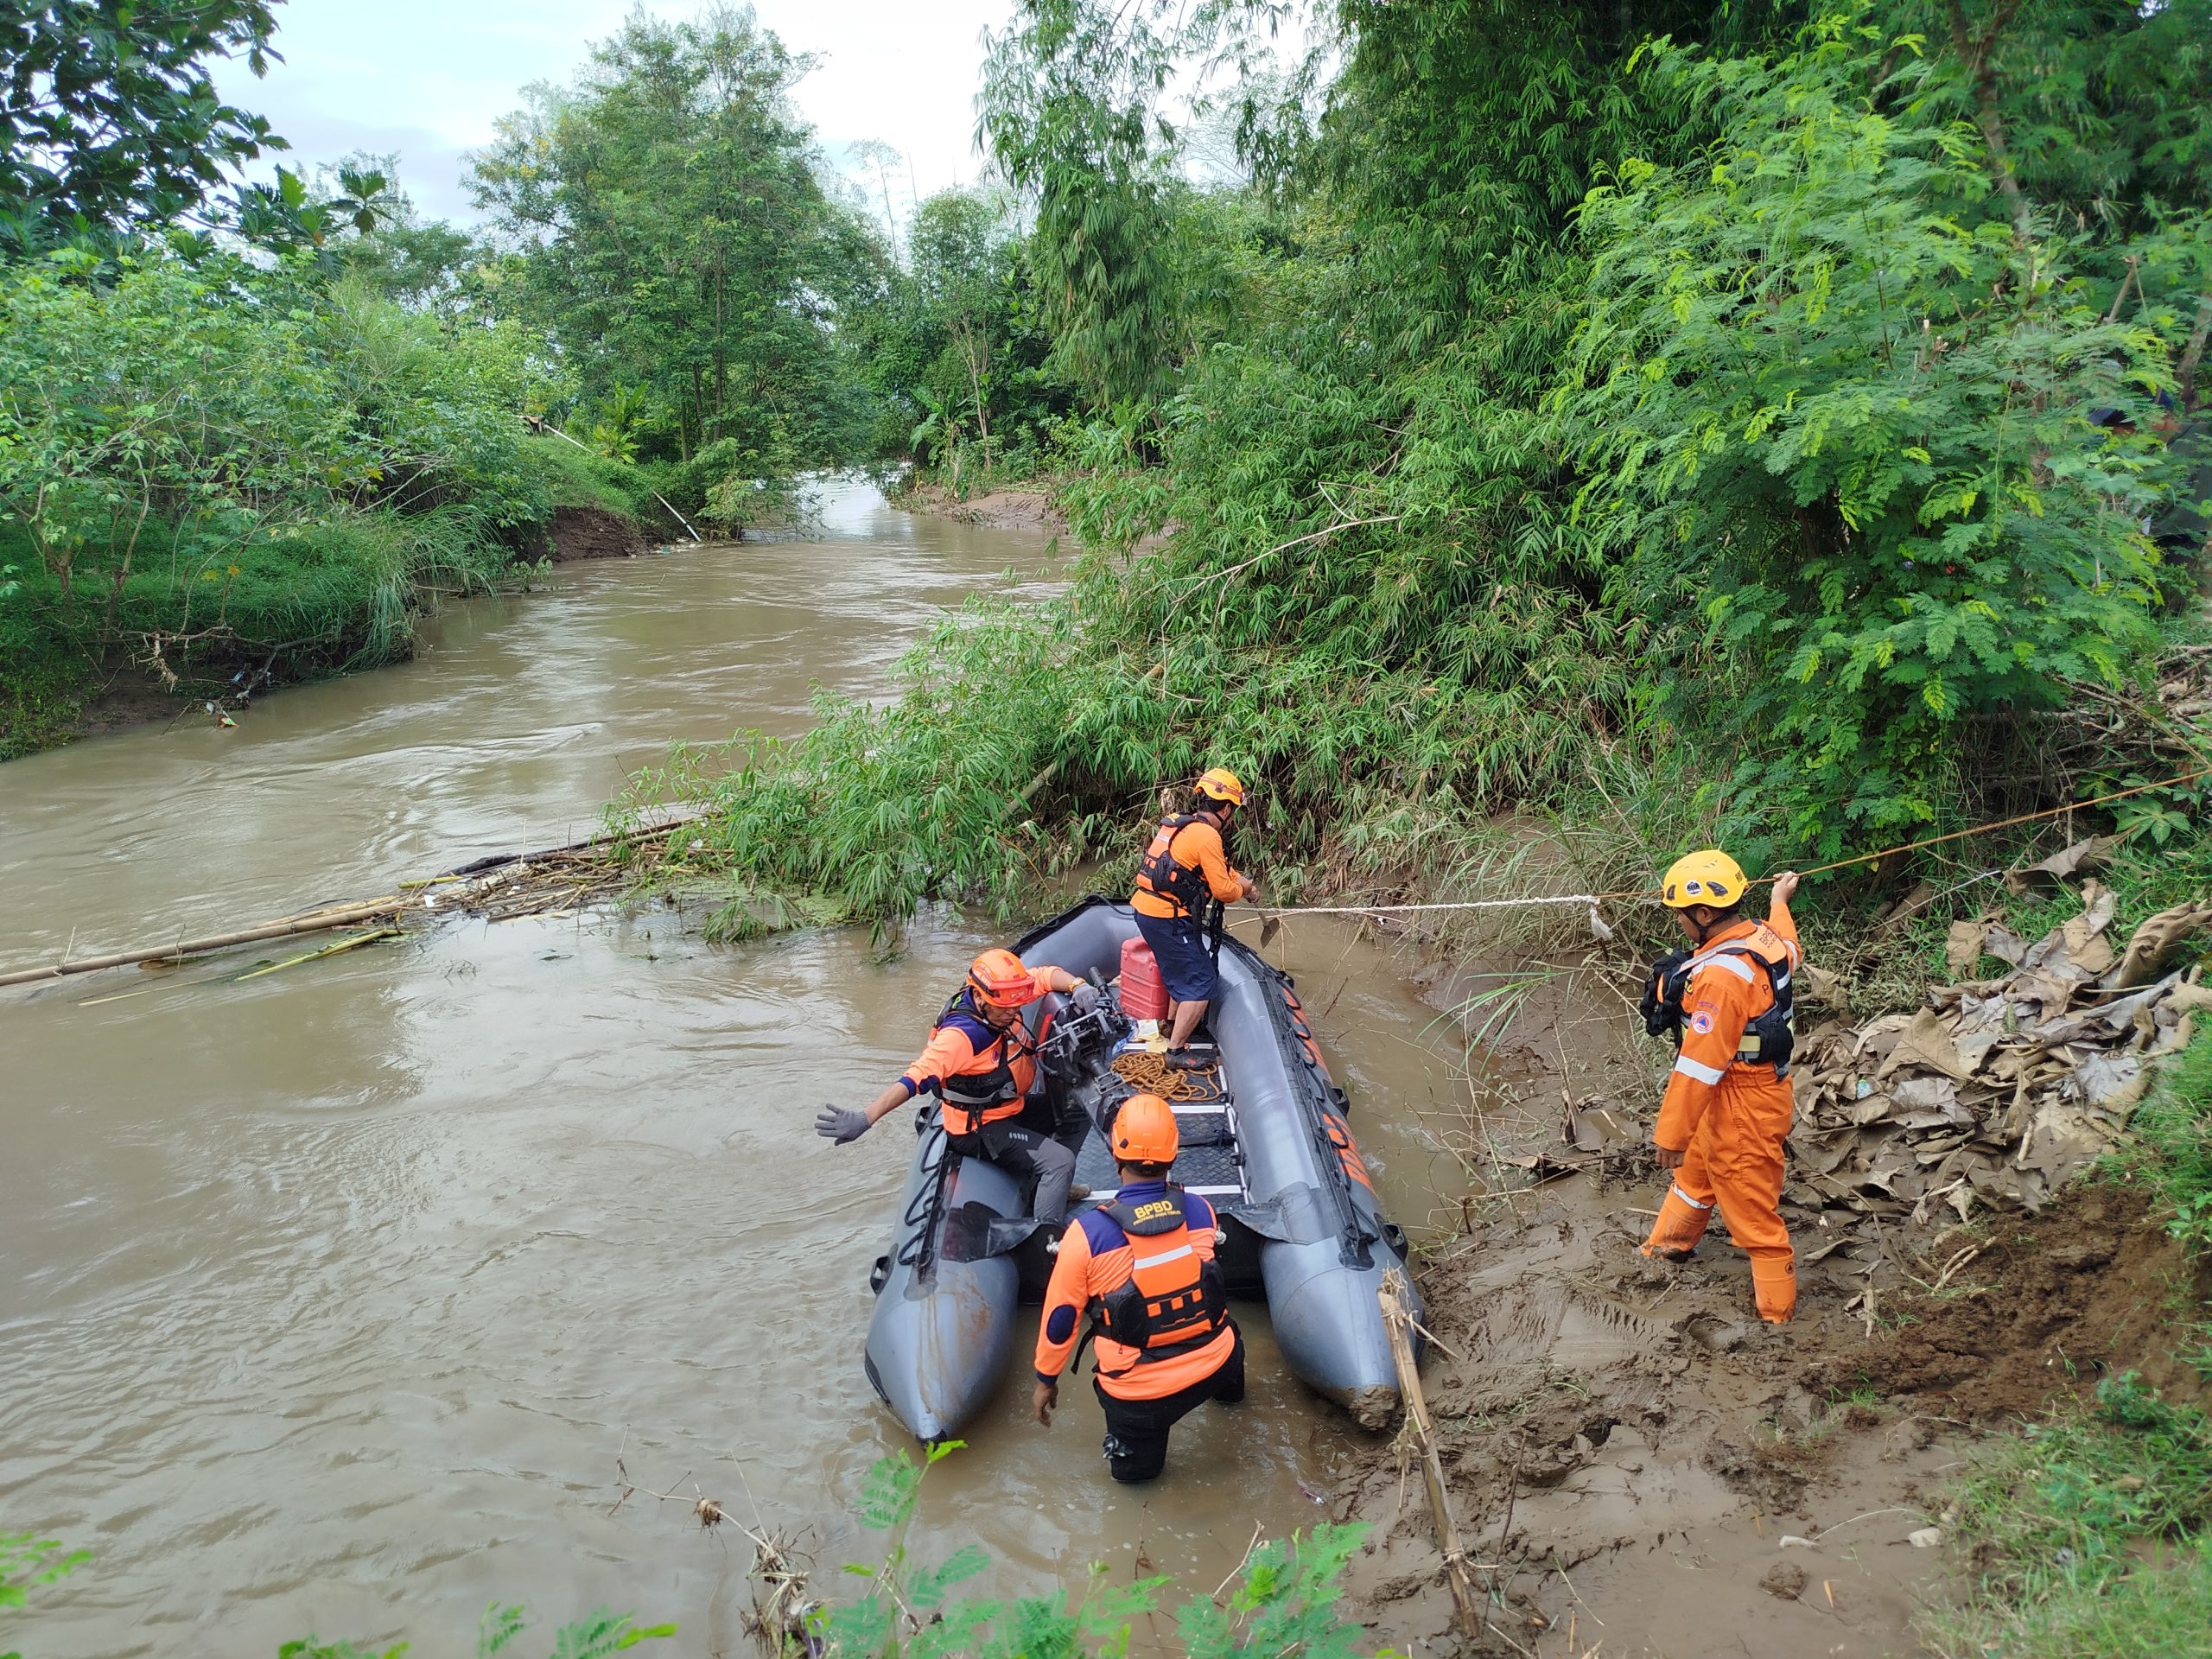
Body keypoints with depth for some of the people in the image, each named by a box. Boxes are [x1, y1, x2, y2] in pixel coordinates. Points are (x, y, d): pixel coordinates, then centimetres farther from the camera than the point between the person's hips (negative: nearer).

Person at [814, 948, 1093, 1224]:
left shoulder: (1000, 995, -11)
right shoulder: (961, 1035, -33)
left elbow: (1044, 975, 0)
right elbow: (917, 1077, -42)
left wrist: (1078, 985, -21)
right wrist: (865, 1119, -52)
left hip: (1012, 1107, 9)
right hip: (979, 1131, -9)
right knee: (1060, 1161, -19)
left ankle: (1053, 1186, 34)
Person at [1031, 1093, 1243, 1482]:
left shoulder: (1088, 1232, -21)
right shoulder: (1200, 1211, -11)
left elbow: (1061, 1317, -8)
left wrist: (1046, 1381, 8)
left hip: (1140, 1393, -1)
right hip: (1213, 1368, 2)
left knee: (1133, 1467, 31)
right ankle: (1228, 1387, 39)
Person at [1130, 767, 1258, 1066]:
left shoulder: (1181, 826, 12)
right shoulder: (1207, 836, -16)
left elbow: (1217, 869, 26)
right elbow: (1223, 890, -13)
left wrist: (1240, 880, 16)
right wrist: (1243, 889, 6)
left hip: (1145, 908, 10)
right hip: (1167, 919, -10)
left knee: (1186, 970, 28)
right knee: (1201, 982, -4)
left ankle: (1173, 1026, 43)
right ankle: (1176, 1051, -3)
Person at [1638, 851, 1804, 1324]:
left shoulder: (1720, 975, -33)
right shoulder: (1765, 937, -6)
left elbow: (1700, 1066, -29)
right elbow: (1788, 948, 23)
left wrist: (1671, 1135, -20)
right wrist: (1780, 901, 44)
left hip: (1742, 1111, -10)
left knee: (1752, 1211, 9)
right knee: (1697, 1173, 30)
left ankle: (1777, 1311, 27)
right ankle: (1668, 1246, 53)